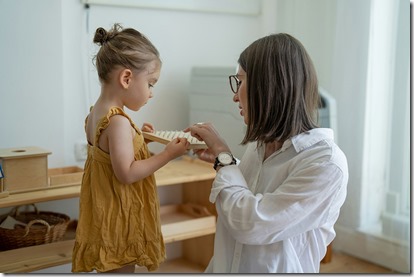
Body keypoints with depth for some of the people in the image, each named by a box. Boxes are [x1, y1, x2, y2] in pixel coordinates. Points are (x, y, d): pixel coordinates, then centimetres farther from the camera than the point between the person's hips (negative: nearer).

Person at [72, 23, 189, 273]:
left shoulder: (95, 114, 4)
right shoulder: (118, 121, -24)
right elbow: (126, 173, -25)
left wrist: (136, 137, 8)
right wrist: (168, 154, -21)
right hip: (120, 222, -9)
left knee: (107, 268, 21)